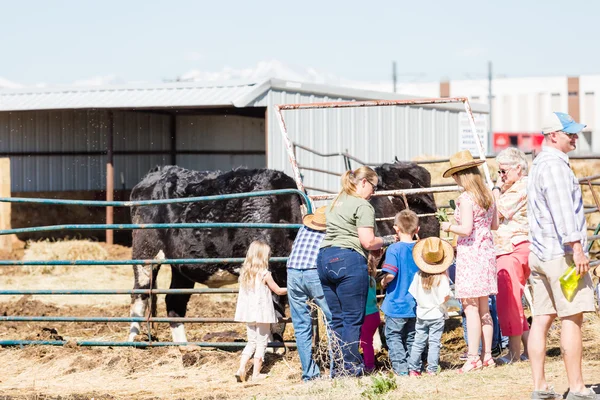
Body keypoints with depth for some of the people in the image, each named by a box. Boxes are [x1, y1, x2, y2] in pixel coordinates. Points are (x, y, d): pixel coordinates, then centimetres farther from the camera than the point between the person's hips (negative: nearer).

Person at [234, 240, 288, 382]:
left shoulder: (244, 273, 3)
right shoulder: (264, 274, -13)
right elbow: (278, 291, -4)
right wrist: (290, 289, 14)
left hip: (248, 313, 5)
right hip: (262, 314, -5)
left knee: (251, 342, 15)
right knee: (261, 343, 6)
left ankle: (241, 368, -1)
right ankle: (256, 373, 9)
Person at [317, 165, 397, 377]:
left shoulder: (335, 203, 22)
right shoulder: (363, 206, -5)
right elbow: (368, 242, -11)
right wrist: (388, 240, 5)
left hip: (324, 258, 8)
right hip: (348, 260, -8)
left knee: (336, 319, 10)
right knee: (353, 318, -3)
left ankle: (337, 368, 10)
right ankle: (351, 367, -4)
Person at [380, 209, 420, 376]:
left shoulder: (394, 249, -14)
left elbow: (390, 275, -23)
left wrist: (384, 282, -3)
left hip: (396, 305, -5)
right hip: (416, 304, 5)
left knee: (393, 336, 2)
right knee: (412, 337, 16)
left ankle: (401, 368, -8)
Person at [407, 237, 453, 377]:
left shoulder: (418, 276, -1)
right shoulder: (442, 277, -12)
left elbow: (412, 294, 2)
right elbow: (445, 297, -18)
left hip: (421, 315, 3)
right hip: (437, 315, -3)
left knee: (418, 343, 9)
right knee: (434, 343, -2)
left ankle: (413, 369, 9)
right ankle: (432, 369, -6)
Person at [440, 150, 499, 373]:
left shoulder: (466, 198, -15)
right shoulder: (488, 195, 8)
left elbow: (466, 229, -21)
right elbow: (494, 225, 16)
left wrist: (448, 227, -4)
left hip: (470, 254, -8)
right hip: (487, 252, 8)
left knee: (471, 308, -7)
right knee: (483, 308, 13)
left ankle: (473, 357, -9)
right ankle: (487, 355, 15)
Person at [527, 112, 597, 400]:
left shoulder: (539, 164, 20)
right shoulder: (555, 165, -12)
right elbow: (563, 210, -21)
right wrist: (576, 247, -24)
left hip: (540, 254, 10)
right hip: (561, 254, -10)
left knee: (542, 319, 6)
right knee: (572, 318, -8)